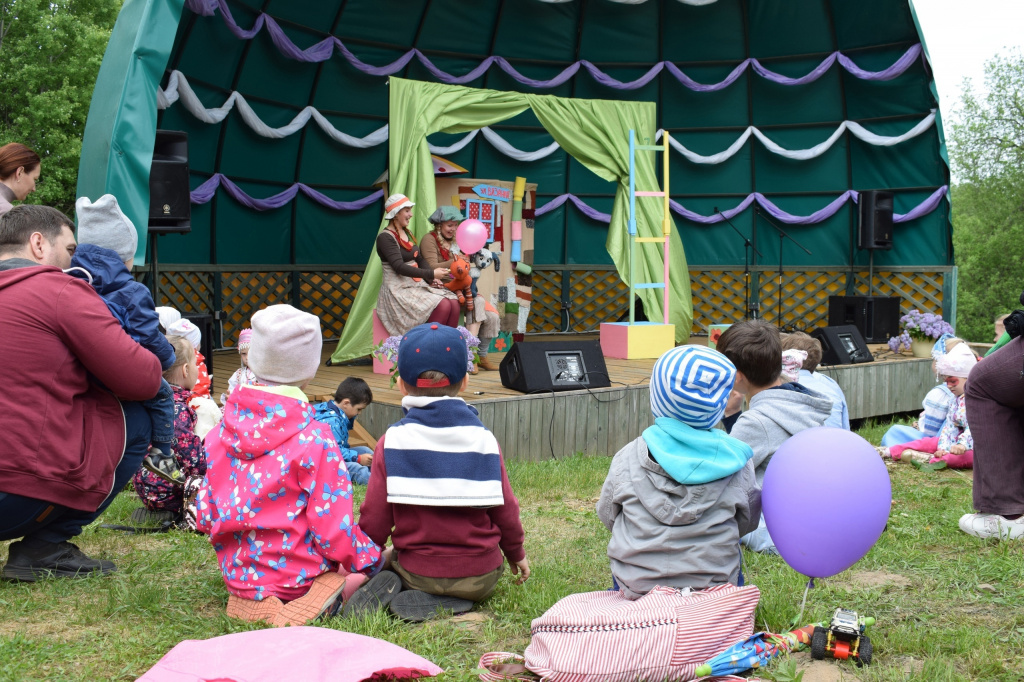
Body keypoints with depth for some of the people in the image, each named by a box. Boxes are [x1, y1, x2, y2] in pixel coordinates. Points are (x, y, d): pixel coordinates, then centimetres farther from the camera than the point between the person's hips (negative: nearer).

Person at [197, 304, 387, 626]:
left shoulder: (220, 435, -2)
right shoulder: (315, 441, -19)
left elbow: (204, 517, 3)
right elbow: (333, 533, -18)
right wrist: (369, 556, 1)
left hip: (237, 573, 6)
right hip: (296, 576, -6)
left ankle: (248, 598, 4)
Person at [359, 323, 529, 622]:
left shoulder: (392, 443, -8)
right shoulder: (484, 440, -4)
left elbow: (375, 519, -7)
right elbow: (505, 509, 1)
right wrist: (516, 553, 20)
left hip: (418, 572, -2)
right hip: (480, 578, 2)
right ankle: (454, 602, 7)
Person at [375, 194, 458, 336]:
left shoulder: (407, 233, 16)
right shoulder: (385, 237, -11)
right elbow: (399, 267, -21)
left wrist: (431, 278, 3)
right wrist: (431, 274, -25)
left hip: (417, 285, 8)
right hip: (399, 289, -8)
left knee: (454, 303, -15)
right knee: (442, 306, -26)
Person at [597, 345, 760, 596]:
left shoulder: (627, 459, -10)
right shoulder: (736, 464, -10)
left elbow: (607, 516, 4)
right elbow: (747, 522, 4)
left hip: (635, 585, 0)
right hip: (713, 586, 0)